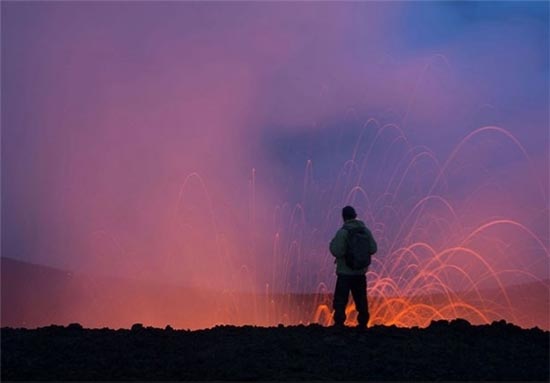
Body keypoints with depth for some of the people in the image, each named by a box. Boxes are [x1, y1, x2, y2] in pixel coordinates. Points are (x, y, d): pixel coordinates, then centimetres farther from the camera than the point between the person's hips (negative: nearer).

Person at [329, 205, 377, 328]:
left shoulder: (342, 232, -14)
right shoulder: (365, 231, 3)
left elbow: (337, 251, -19)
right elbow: (373, 249, 3)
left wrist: (333, 243, 0)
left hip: (345, 272, -5)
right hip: (361, 272, 5)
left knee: (340, 301, -1)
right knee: (361, 300, 13)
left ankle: (339, 324, -6)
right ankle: (363, 323, 15)